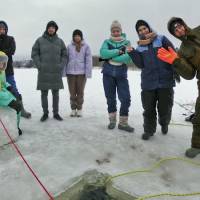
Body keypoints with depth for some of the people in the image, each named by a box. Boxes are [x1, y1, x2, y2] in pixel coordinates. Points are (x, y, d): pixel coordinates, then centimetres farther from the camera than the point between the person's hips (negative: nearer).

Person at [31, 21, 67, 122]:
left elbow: (64, 55, 9)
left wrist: (61, 66, -3)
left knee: (56, 93, 7)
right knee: (44, 93, 3)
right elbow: (34, 53, 3)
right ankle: (45, 113, 14)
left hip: (56, 72, 1)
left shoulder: (60, 41, 8)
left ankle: (56, 113, 17)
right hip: (43, 72, -1)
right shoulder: (40, 40, 3)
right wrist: (39, 65, -8)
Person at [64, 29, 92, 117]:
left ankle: (79, 109, 20)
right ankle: (73, 109, 20)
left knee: (80, 91, 7)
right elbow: (66, 59, 5)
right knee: (72, 92, 7)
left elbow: (88, 60, -4)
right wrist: (64, 71, 1)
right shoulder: (69, 46, 3)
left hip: (82, 72, -1)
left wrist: (88, 73, -10)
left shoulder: (86, 46, -1)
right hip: (71, 72, 1)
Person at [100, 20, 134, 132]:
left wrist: (110, 56, -13)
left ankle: (123, 123, 9)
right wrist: (118, 51, -16)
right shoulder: (107, 42, 7)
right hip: (108, 74, 1)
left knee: (126, 98, -5)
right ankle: (112, 120, 26)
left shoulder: (127, 43, 3)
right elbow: (103, 53, -13)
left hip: (121, 74, -1)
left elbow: (127, 59, -13)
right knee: (110, 98, 9)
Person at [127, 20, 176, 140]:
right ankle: (149, 130, 22)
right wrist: (132, 53, -8)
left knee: (165, 108, 6)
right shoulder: (140, 47, 10)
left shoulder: (161, 39, 1)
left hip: (165, 80, -2)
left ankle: (164, 124, 37)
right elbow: (141, 65, 3)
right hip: (148, 82, 2)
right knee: (149, 108, 3)